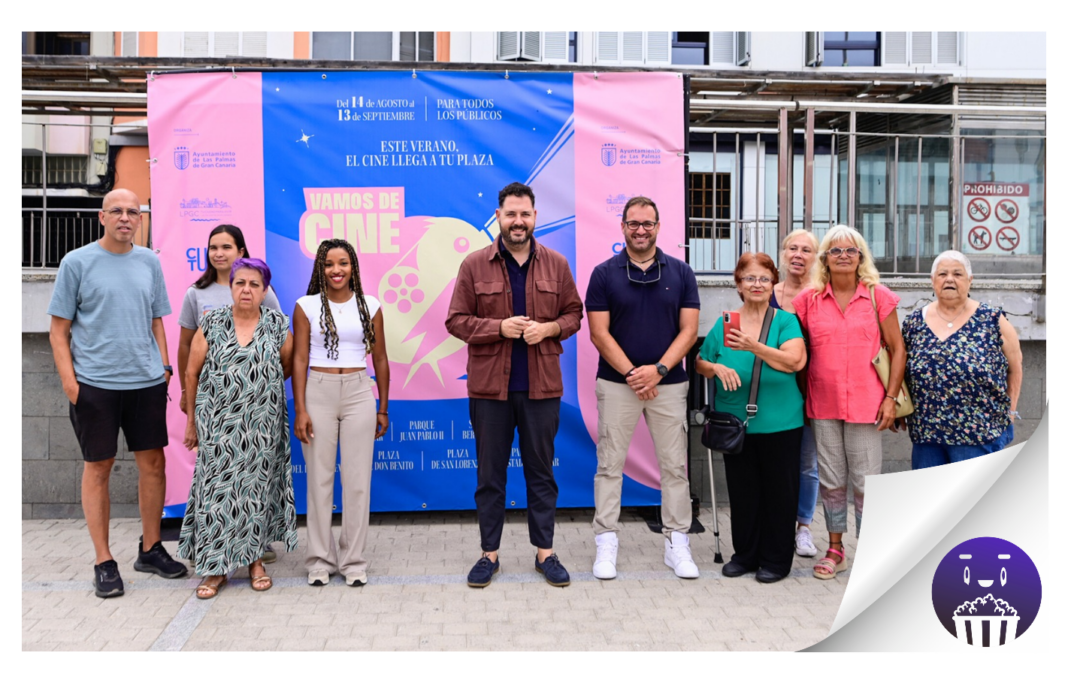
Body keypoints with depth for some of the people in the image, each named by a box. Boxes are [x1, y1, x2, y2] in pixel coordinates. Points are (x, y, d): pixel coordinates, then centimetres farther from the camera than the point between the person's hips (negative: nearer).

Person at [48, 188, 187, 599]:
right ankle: (104, 562, 15)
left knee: (153, 462, 7)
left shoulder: (149, 262, 10)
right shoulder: (77, 262, 0)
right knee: (98, 468, 4)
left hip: (147, 381, 3)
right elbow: (59, 330, 1)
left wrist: (165, 369, 8)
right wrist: (69, 381, -8)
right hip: (95, 383, -3)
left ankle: (151, 549, 23)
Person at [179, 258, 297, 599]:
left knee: (257, 487, 6)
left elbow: (288, 367, 14)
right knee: (217, 489, -1)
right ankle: (215, 567, 9)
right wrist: (193, 419, 6)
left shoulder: (278, 326, 1)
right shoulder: (211, 324, 0)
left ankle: (254, 558, 21)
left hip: (262, 426, 1)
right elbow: (192, 374, 5)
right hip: (219, 425, 0)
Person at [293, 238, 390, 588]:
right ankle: (320, 560, 15)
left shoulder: (370, 306, 6)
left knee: (357, 479, 3)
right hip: (318, 393, -1)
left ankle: (353, 561, 13)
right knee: (319, 478, 3)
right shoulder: (307, 306, 2)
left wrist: (383, 409, 9)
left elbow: (380, 360, 10)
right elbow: (299, 360, 0)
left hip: (359, 393, 1)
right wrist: (300, 410, -6)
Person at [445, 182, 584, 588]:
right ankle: (489, 553, 22)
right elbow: (456, 321, -1)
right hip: (489, 386, -1)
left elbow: (573, 313, 10)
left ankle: (544, 552, 23)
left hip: (542, 387, 1)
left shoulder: (556, 264, 5)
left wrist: (549, 328, -10)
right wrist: (500, 328, -15)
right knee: (490, 473, 8)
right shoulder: (474, 265, 0)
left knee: (541, 471, 10)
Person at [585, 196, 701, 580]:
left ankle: (677, 543, 16)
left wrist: (659, 369, -13)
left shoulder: (680, 273, 5)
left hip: (668, 383, 1)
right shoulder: (604, 274, 1)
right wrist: (631, 374, -12)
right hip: (616, 383, -1)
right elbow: (599, 333, -4)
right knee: (610, 464, 2)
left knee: (674, 465, 5)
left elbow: (689, 330, 0)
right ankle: (606, 543, 12)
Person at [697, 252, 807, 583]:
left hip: (779, 424, -2)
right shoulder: (724, 323, 5)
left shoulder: (785, 321, -3)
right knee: (742, 491, 12)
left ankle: (776, 559, 22)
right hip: (735, 423, 3)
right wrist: (717, 368, -10)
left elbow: (795, 361, -19)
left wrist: (754, 347, -31)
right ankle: (745, 553, 28)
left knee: (778, 491, 7)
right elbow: (701, 363, 12)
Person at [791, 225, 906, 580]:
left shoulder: (878, 296, 1)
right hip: (823, 404, 2)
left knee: (865, 483, 2)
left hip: (866, 402, -2)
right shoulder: (808, 299, 3)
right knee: (831, 481, 11)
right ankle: (835, 549, 25)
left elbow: (897, 349, 3)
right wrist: (800, 397, 3)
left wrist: (891, 397, -4)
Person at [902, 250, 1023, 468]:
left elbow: (1015, 367, 5)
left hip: (979, 435, -3)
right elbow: (901, 371, 13)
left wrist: (1009, 410, 4)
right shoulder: (914, 322, 6)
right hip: (925, 434, 3)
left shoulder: (992, 320, -3)